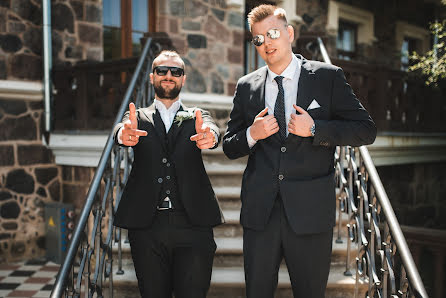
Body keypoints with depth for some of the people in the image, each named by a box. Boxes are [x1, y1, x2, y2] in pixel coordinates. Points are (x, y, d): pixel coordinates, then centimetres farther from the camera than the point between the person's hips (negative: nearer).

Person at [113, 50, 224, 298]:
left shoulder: (197, 117, 15)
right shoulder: (139, 117, 15)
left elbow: (212, 129, -8)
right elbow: (121, 130, -7)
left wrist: (209, 136, -33)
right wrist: (125, 134, -33)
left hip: (193, 224, 0)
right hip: (147, 224, 1)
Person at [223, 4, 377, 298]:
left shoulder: (328, 77, 1)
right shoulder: (246, 86, 8)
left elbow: (367, 130, -2)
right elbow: (229, 147, 12)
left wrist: (315, 128, -14)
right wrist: (251, 135, -10)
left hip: (310, 210, -2)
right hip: (260, 211, 2)